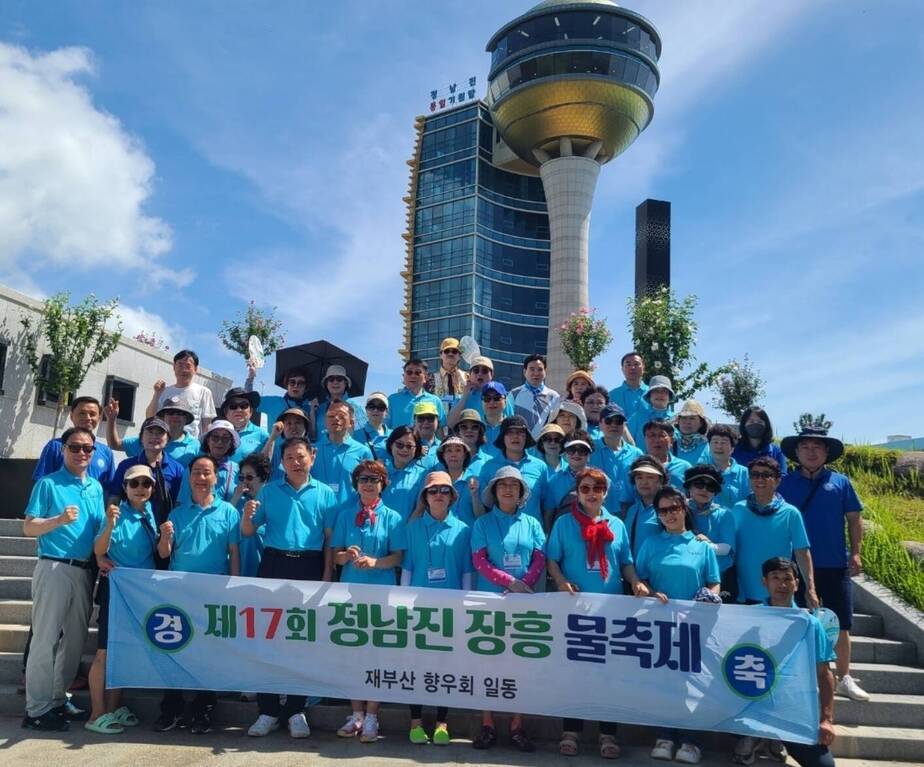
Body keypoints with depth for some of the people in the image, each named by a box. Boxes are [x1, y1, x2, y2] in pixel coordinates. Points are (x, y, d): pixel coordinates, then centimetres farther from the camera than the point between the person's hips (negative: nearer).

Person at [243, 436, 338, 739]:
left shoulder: (325, 493, 4)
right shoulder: (268, 491, 8)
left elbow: (330, 539, 2)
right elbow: (248, 533, 8)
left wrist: (327, 575, -6)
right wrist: (247, 515, -14)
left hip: (310, 568, -1)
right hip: (273, 565, 1)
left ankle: (296, 710, 16)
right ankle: (267, 710, 13)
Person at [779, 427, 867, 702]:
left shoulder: (840, 482, 3)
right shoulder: (785, 484, 1)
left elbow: (854, 519, 6)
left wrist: (856, 553, -2)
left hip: (835, 565, 1)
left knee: (841, 624, 7)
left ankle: (844, 679, 21)